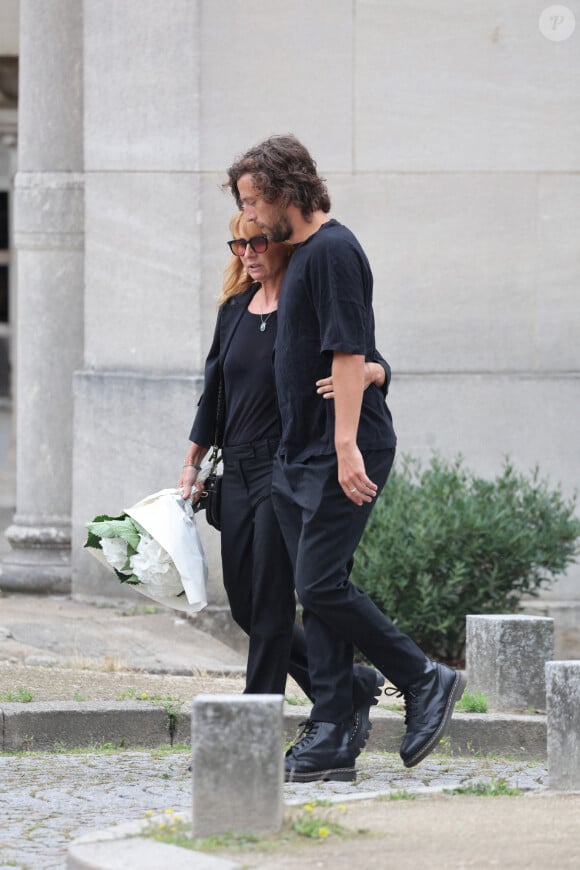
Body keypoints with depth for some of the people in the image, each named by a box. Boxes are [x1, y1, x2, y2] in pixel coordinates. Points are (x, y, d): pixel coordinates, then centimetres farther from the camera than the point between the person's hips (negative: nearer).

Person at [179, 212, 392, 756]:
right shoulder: (234, 309, 12)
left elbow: (378, 366, -11)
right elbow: (214, 390, 20)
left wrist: (361, 375, -34)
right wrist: (192, 464, 19)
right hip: (238, 468, 7)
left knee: (270, 604, -6)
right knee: (244, 603, 8)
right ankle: (350, 688, 20)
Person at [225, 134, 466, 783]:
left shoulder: (332, 251, -11)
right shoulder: (302, 255, 19)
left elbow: (349, 352, -19)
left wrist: (347, 445, -24)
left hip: (340, 456, -10)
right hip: (300, 456, 10)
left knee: (321, 585, -14)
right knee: (317, 592, 5)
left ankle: (424, 680, 0)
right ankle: (331, 739, 4)